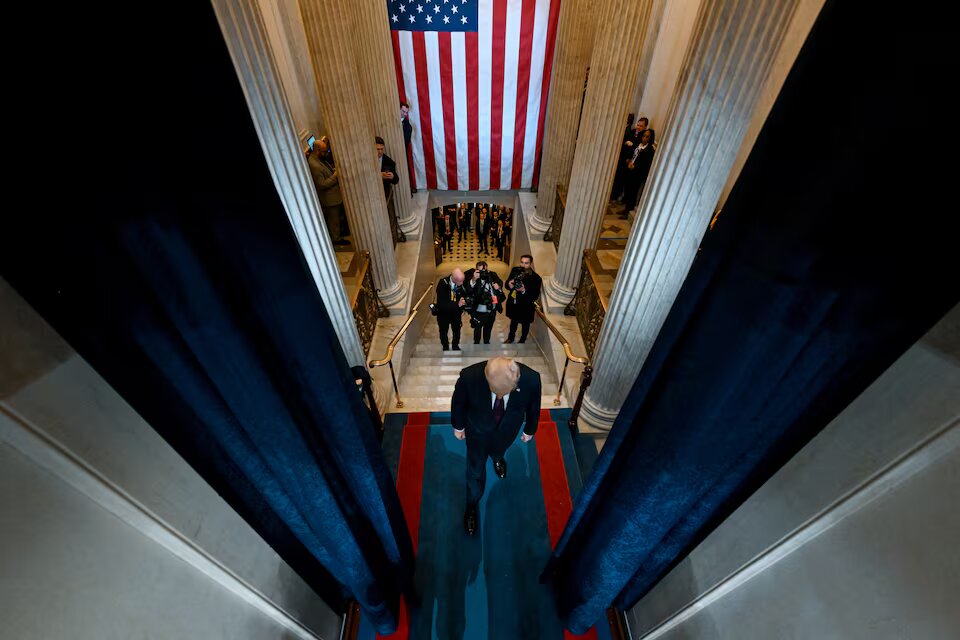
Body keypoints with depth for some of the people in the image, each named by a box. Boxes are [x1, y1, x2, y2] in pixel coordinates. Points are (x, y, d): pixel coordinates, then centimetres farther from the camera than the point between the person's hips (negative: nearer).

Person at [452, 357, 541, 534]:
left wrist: (530, 430, 5)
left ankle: (497, 457, 73)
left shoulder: (531, 379, -38)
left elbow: (533, 407, -13)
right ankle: (472, 506, 52)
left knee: (499, 451, 35)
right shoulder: (469, 376, -41)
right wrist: (458, 426, 1)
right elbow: (458, 401, -16)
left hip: (507, 429, 2)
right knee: (475, 469, 21)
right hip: (478, 429, -1)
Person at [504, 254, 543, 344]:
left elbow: (535, 296, -23)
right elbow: (507, 284, -1)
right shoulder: (515, 270, -11)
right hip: (513, 303, 4)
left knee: (525, 324, 22)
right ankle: (510, 338, 53)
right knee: (513, 321, 28)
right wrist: (509, 285, -25)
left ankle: (522, 341, 48)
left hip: (526, 306, -4)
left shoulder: (536, 278, -25)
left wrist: (524, 291, -38)